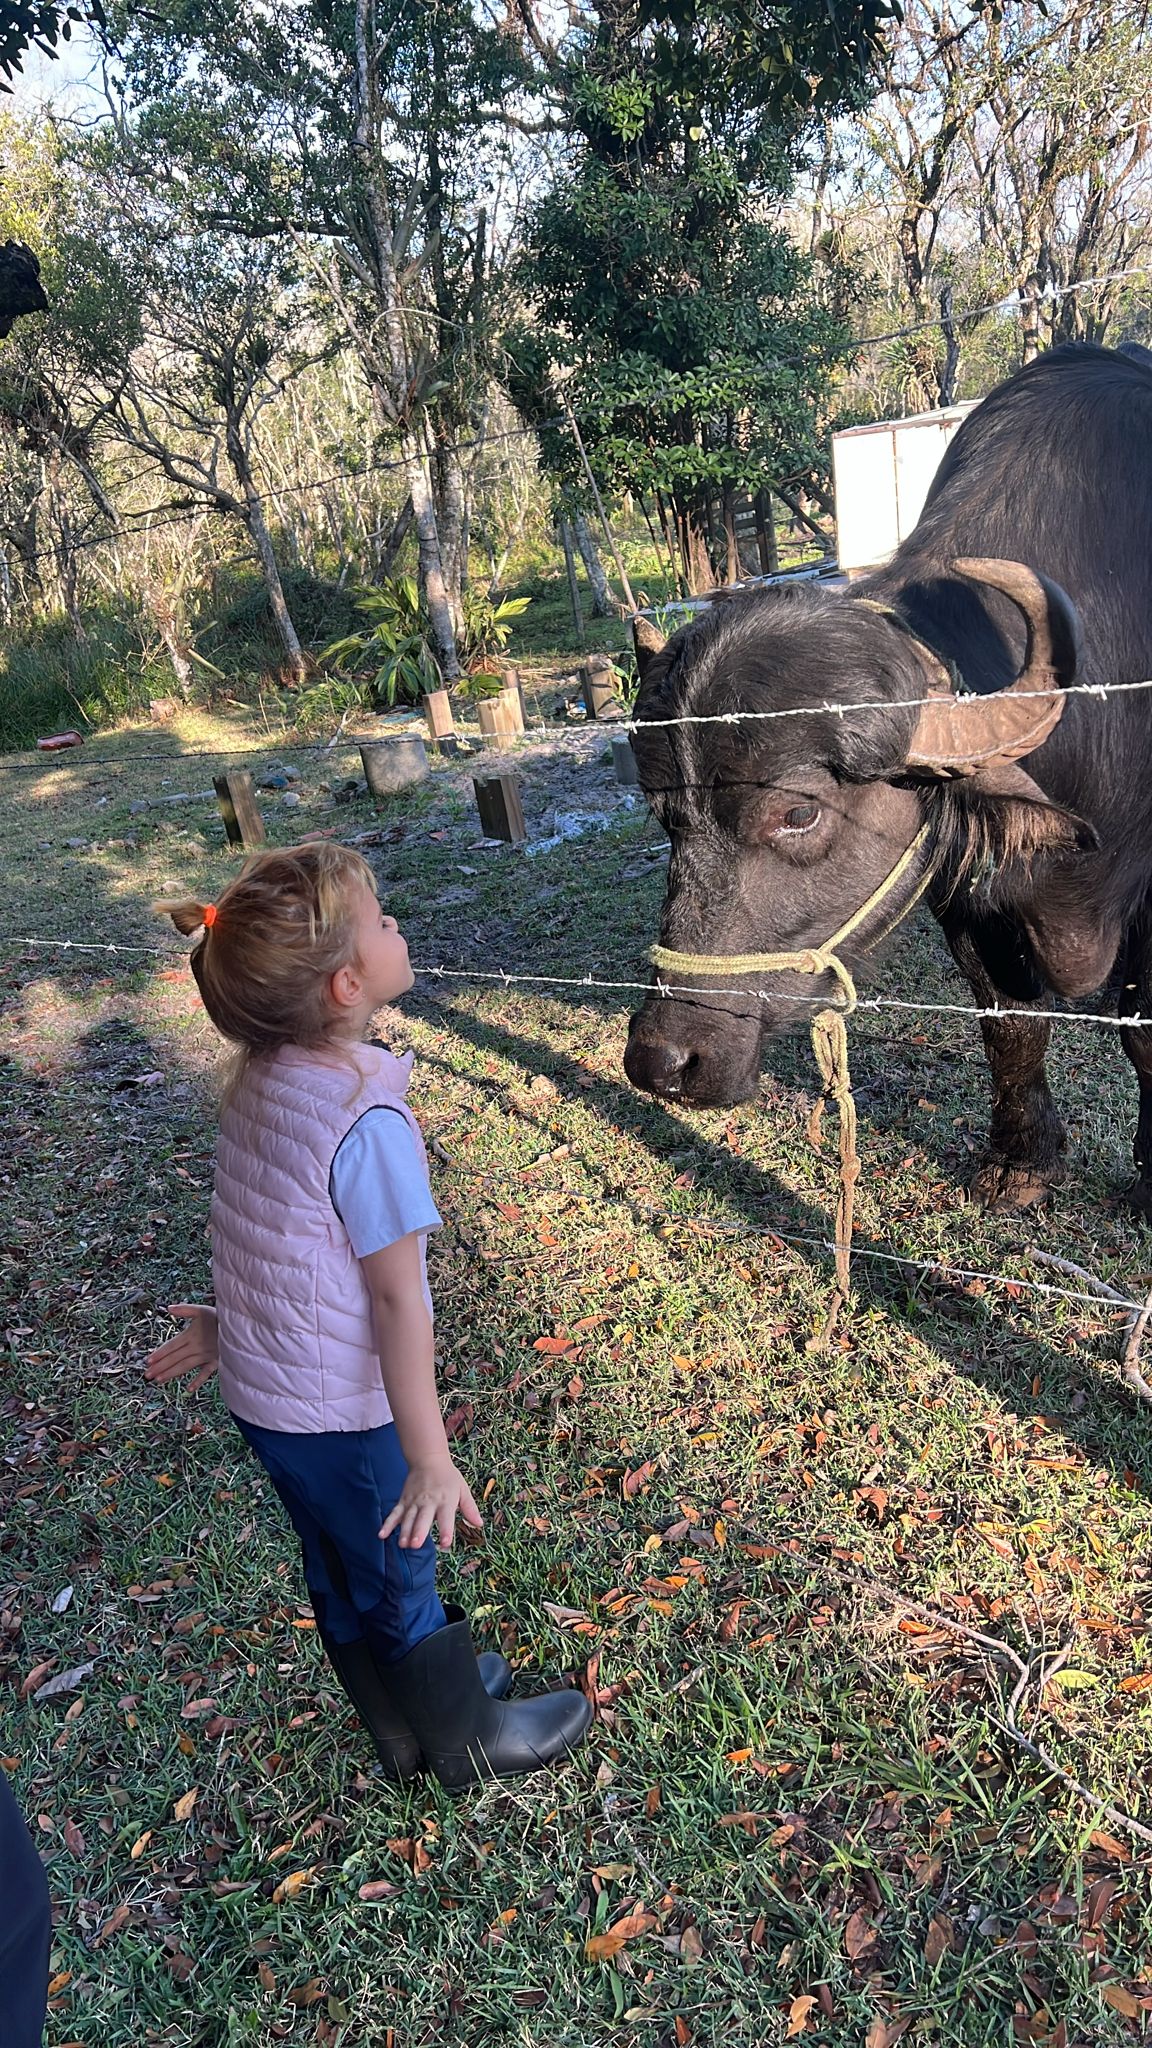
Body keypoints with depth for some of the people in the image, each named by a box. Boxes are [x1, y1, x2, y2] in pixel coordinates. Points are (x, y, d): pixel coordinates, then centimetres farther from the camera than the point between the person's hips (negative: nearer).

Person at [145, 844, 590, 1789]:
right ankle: (470, 1737, 41)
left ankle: (405, 1720, 48)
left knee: (339, 1569, 25)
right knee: (400, 1578, 16)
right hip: (341, 1408, -7)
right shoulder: (369, 1120, -31)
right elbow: (396, 1297, -27)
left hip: (260, 1388, 7)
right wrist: (430, 1459, -20)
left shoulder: (258, 1078, -6)